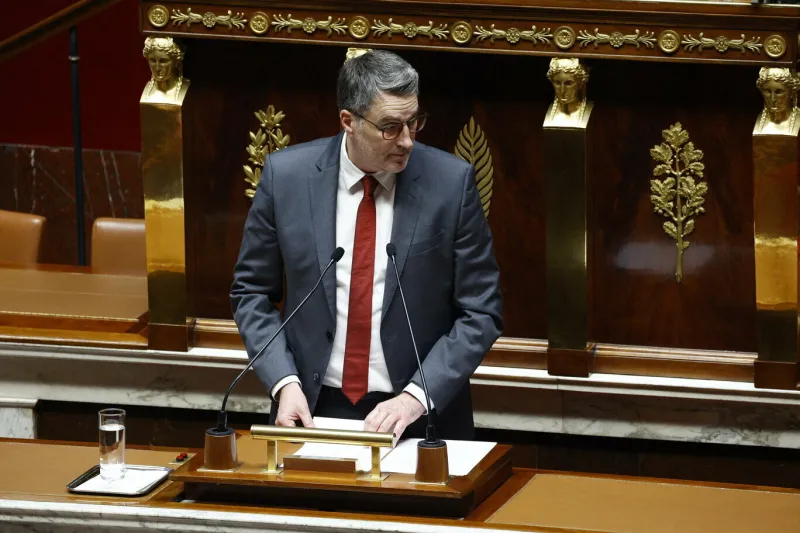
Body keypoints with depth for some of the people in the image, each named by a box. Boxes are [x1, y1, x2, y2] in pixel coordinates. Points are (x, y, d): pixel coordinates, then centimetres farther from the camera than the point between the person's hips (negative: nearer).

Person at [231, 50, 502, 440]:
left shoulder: (451, 182, -5)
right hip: (313, 411, 0)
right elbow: (252, 292, 7)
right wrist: (284, 383, -7)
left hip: (421, 415, 0)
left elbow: (480, 312, -1)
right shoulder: (285, 174, -2)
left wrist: (416, 397, -13)